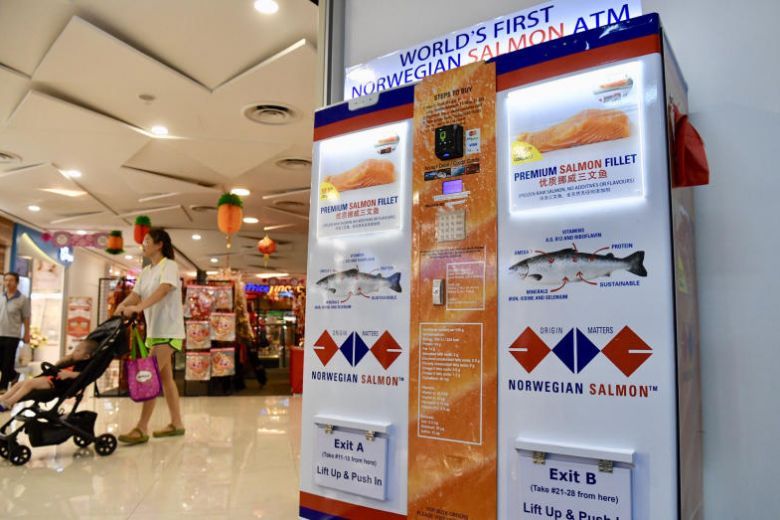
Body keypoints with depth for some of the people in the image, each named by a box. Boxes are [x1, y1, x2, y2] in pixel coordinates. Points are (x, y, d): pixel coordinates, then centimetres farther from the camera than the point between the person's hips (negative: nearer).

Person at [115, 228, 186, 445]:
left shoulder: (169, 265, -9)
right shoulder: (146, 272, 15)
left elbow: (163, 290, -26)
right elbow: (135, 295, 4)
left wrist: (138, 307, -39)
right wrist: (120, 308, -17)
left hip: (168, 331, -8)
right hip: (154, 330, 8)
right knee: (165, 377, 10)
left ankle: (142, 428, -11)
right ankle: (177, 423, 17)